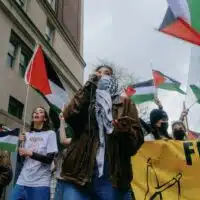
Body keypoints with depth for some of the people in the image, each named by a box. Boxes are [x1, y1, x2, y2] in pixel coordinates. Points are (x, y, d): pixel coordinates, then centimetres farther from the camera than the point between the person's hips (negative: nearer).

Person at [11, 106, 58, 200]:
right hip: (22, 181, 4)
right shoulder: (26, 135, 10)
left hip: (41, 183, -3)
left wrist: (30, 153, -16)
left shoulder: (50, 134, -2)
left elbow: (49, 159, -9)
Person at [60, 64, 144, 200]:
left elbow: (137, 138, 2)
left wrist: (126, 132, -20)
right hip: (79, 175, 1)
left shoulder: (125, 103, 13)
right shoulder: (85, 101, 17)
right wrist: (88, 87, -1)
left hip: (112, 179, 0)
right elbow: (69, 116, -5)